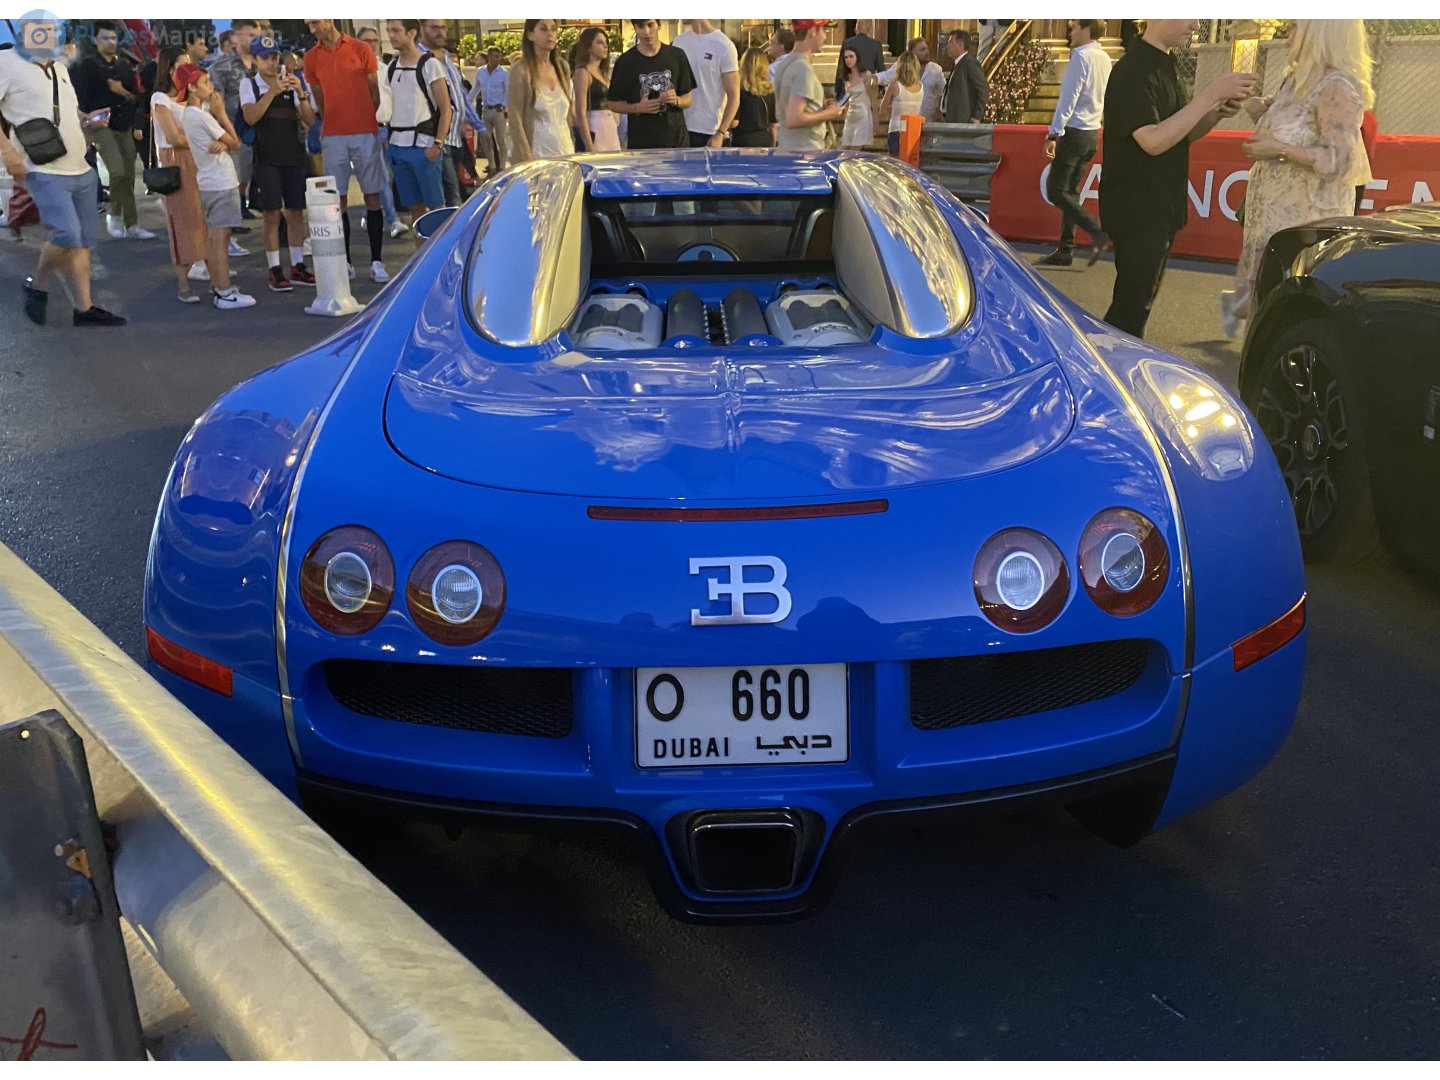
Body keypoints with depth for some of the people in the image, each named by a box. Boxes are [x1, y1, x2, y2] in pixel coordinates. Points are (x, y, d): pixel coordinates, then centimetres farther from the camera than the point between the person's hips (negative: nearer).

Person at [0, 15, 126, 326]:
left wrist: (88, 120, 8)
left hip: (82, 170, 8)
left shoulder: (59, 67, 18)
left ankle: (83, 308, 12)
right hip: (45, 171, -8)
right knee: (68, 235, -21)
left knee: (83, 241, 6)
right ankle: (36, 286, 4)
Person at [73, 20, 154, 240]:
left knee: (129, 177, 5)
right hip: (102, 125, -5)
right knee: (118, 171, -22)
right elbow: (82, 100, -6)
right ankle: (114, 215, 0)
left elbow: (137, 98, 12)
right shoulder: (87, 65, -1)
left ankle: (132, 225, 12)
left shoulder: (125, 65, 14)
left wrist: (123, 92, -9)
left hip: (125, 127, 5)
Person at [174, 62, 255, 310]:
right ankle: (225, 294, -4)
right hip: (221, 184, -9)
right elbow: (234, 143, -10)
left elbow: (226, 143, 9)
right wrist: (221, 112, -5)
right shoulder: (201, 116, -17)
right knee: (220, 237, -7)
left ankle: (217, 287, 21)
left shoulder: (188, 114, 11)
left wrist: (221, 143, -12)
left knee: (212, 237, 13)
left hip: (207, 183, 10)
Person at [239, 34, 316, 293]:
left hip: (294, 156, 3)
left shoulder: (291, 83, 9)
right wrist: (273, 91, -22)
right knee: (272, 214, -4)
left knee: (296, 212, 6)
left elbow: (310, 121, 1)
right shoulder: (249, 85, 3)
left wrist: (301, 94, -15)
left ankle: (297, 267, 15)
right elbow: (250, 117, -13)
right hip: (267, 158, -3)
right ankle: (274, 270, 1)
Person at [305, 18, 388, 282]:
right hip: (333, 137, 2)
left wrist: (366, 120, 4)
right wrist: (331, 124, 6)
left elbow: (375, 92, 6)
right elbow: (318, 98, 13)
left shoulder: (360, 50, 1)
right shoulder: (311, 57, 7)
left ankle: (376, 261, 4)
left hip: (365, 133, -1)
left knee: (372, 197, 0)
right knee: (339, 200, 1)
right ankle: (345, 262, 7)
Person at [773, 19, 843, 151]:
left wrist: (823, 109, 15)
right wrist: (828, 114, -13)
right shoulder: (803, 69, -17)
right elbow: (793, 120, -26)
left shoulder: (784, 64, 13)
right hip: (806, 153, -10)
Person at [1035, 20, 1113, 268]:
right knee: (1070, 191, 11)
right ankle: (1065, 250, 10)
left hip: (1074, 133, -9)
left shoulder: (1081, 56, -13)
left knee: (1056, 191, -8)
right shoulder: (1105, 58, 12)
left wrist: (1054, 134, -19)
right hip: (1092, 133, 9)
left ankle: (1097, 231, -18)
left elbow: (1068, 98, -18)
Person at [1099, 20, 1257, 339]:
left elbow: (1180, 134, 19)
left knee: (1138, 303, 14)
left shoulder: (1165, 67, 14)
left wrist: (1217, 112, 0)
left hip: (1162, 206, 9)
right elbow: (1154, 141, -25)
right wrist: (1210, 95, -23)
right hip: (1135, 208, -9)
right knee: (1131, 307, -8)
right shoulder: (1133, 72, -16)